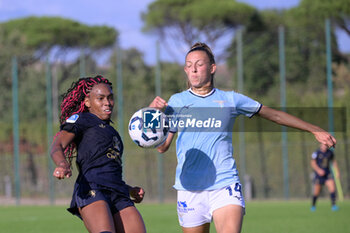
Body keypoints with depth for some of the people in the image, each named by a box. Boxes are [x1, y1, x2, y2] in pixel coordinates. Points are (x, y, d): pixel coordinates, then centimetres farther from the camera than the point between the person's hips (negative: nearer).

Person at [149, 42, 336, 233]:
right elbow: (162, 146, 5)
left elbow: (274, 115, 16)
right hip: (189, 188, 1)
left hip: (225, 185, -1)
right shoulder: (176, 101, 8)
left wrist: (316, 131, 16)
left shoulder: (230, 99, 7)